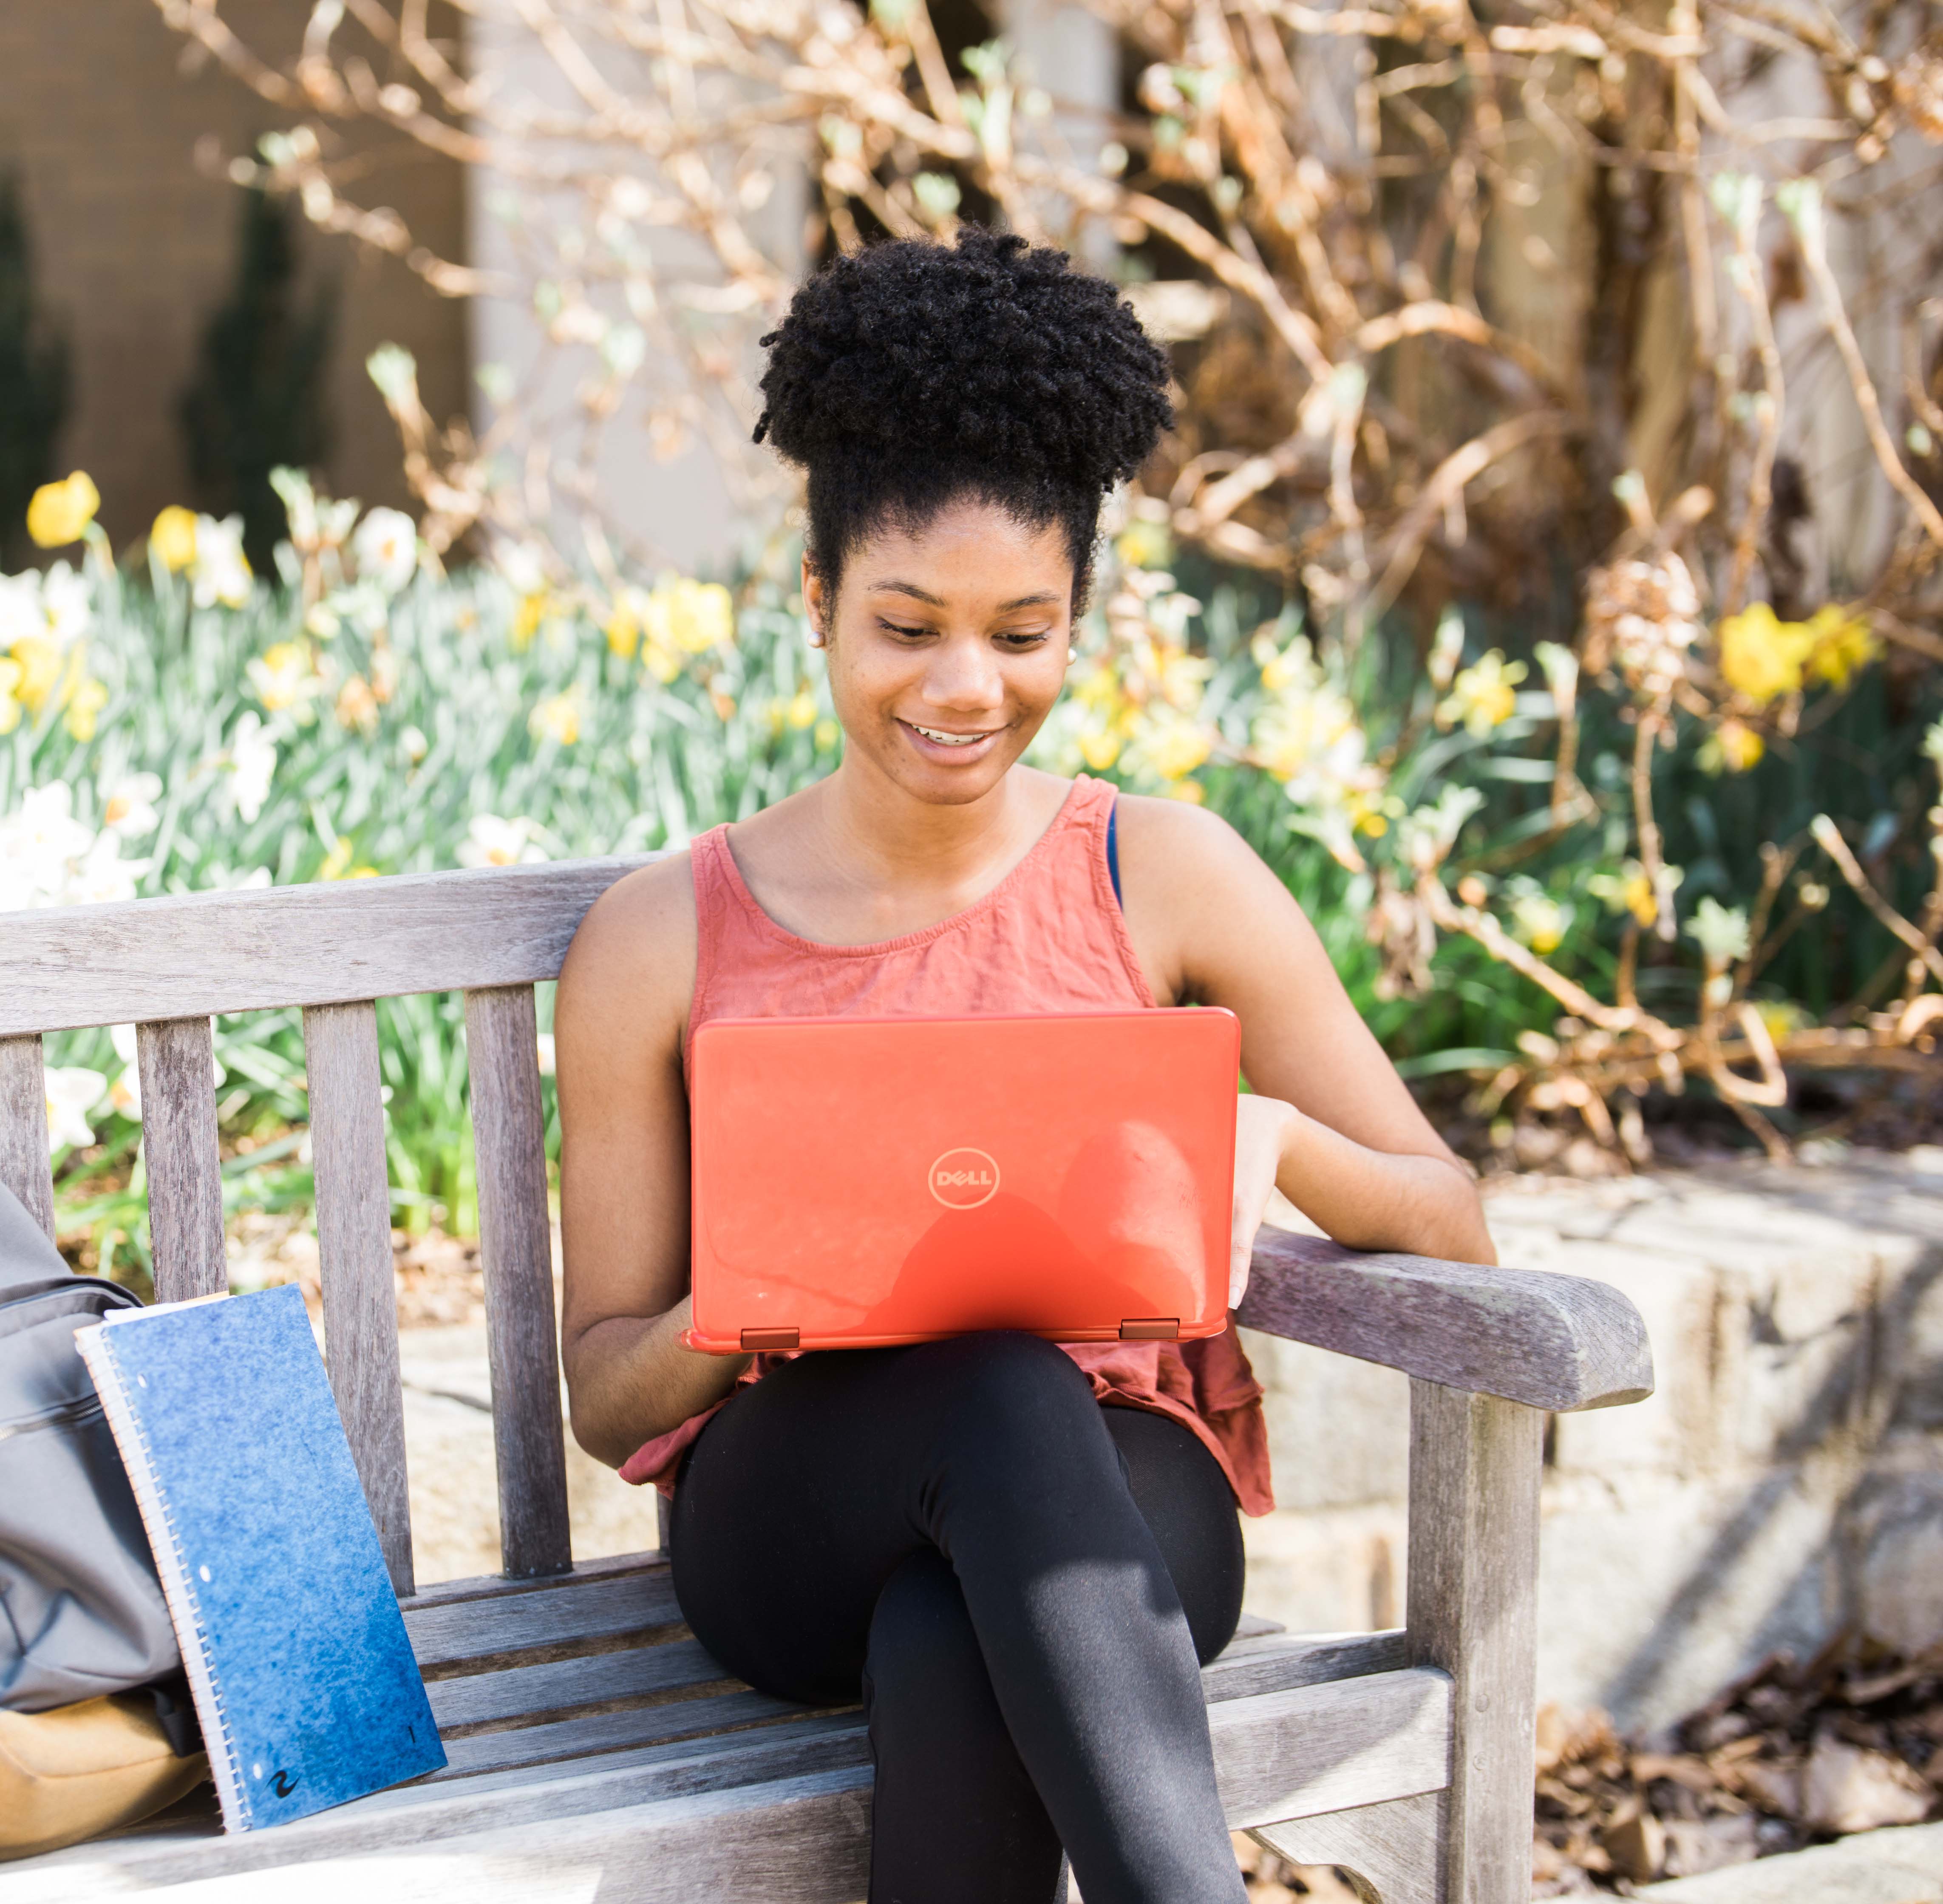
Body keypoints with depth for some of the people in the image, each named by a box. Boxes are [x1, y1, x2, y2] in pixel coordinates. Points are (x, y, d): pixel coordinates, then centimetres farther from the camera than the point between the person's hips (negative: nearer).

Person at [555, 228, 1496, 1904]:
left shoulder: (1168, 879, 4)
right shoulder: (659, 940, 4)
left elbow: (1454, 1234, 5)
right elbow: (604, 1392, 7)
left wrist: (1276, 1138, -17)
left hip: (1119, 1509, 0)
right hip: (793, 1517, 0)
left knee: (947, 1659, -38)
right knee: (1002, 1387, -37)